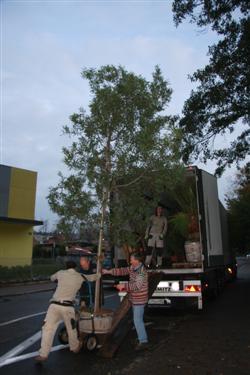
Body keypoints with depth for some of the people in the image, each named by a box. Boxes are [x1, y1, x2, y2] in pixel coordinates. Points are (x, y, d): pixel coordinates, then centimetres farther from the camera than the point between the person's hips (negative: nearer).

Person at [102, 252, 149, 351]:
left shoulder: (141, 271, -25)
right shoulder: (133, 268, 4)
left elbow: (137, 286, -30)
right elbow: (123, 271, 9)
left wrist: (124, 286, -25)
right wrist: (108, 271, 4)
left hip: (139, 299, -10)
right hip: (135, 299, 10)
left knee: (137, 320, -5)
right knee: (137, 319, 19)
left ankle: (143, 342, 6)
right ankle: (141, 338, 32)